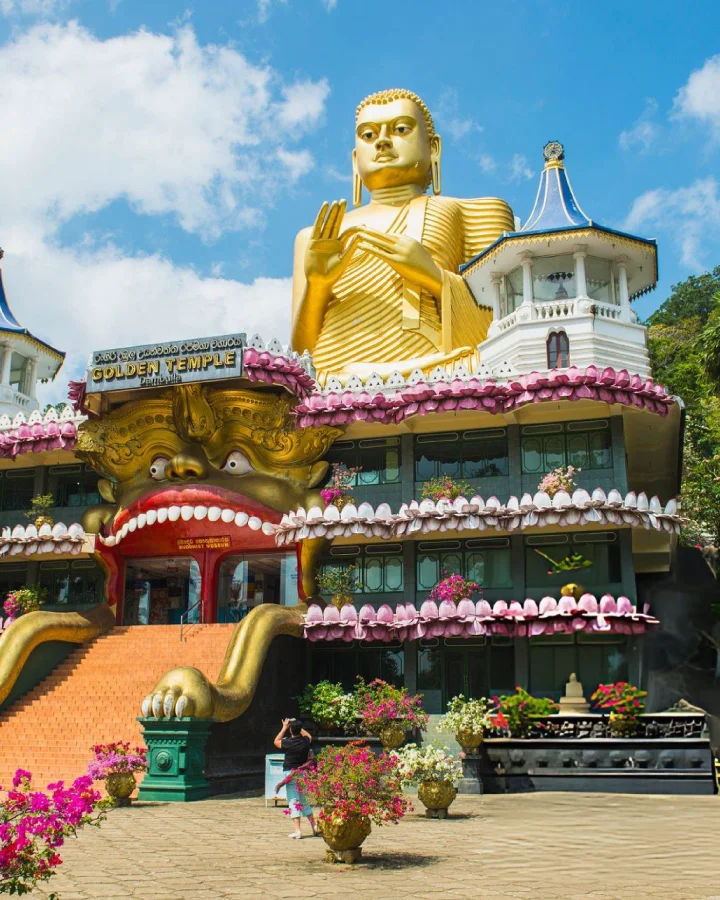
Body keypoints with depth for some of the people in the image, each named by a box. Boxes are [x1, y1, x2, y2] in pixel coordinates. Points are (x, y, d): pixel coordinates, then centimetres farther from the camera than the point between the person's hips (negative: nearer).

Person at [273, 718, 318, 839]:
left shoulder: (288, 743, -13)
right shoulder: (306, 741, -3)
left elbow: (276, 741, 9)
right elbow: (308, 736, 23)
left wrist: (284, 728, 14)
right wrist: (298, 726, 22)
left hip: (291, 774, -4)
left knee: (294, 802, -3)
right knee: (305, 801, 18)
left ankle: (297, 830, -8)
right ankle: (314, 827, 20)